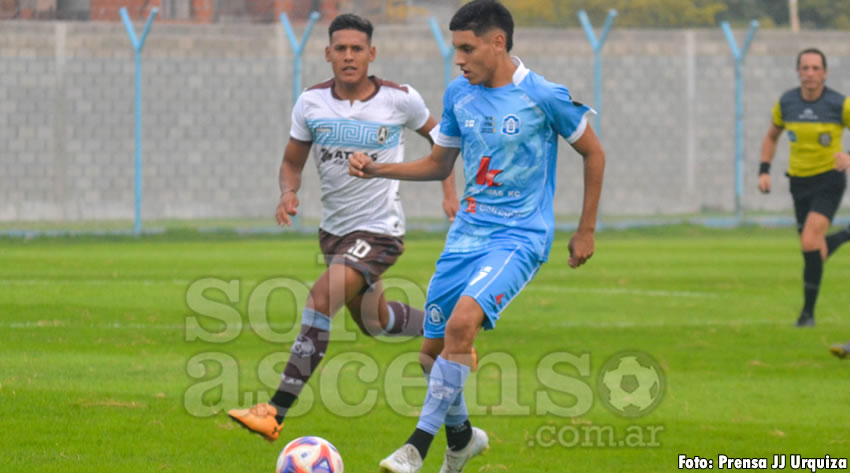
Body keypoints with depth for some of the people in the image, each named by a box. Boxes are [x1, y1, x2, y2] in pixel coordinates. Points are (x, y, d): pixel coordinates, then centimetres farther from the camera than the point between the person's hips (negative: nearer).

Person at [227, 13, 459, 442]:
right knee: (374, 322, 22)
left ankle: (275, 413, -27)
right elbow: (292, 162, 6)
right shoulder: (311, 102, -4)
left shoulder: (399, 99, -12)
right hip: (334, 228, 6)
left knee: (321, 299, -26)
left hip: (379, 230, -6)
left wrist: (450, 192, 2)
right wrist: (288, 193, -16)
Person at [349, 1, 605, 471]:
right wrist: (377, 169, 4)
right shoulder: (458, 95, 5)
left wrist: (586, 231, 5)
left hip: (518, 238, -6)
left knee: (461, 324, -28)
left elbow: (593, 153, 3)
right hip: (466, 234, 6)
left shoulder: (544, 96, -10)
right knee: (432, 352, 5)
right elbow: (438, 164, 19)